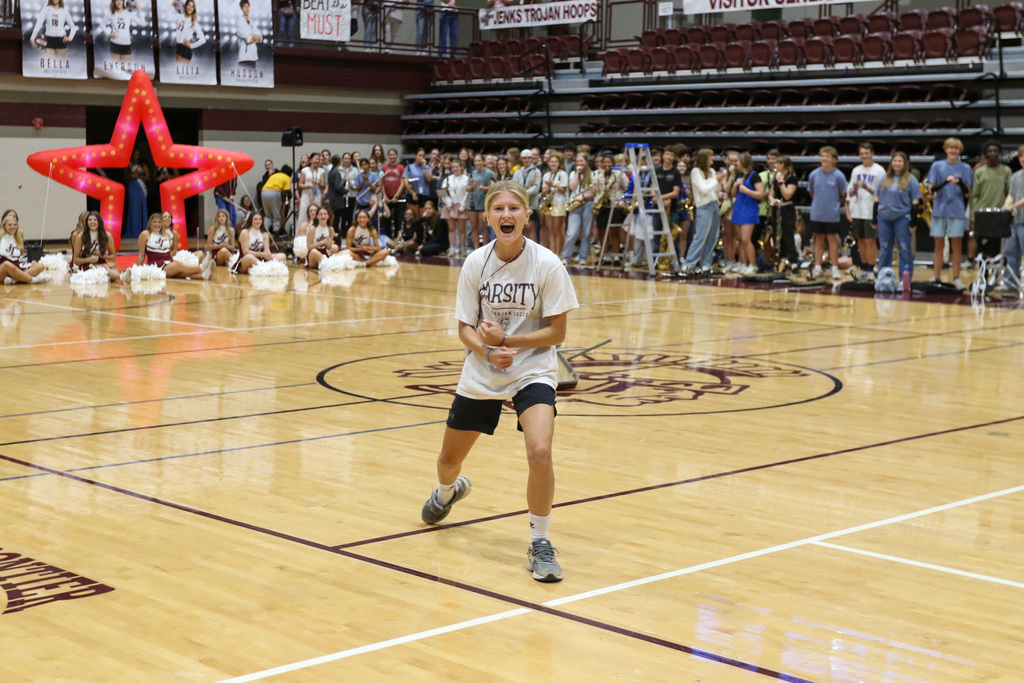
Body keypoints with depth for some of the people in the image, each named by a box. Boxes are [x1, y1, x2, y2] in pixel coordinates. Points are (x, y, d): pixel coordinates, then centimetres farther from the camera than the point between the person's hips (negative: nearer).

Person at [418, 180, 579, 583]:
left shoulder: (547, 265, -15)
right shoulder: (475, 264, -8)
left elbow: (556, 333, -12)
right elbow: (465, 328, -3)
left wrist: (508, 341, -22)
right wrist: (488, 352, -23)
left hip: (533, 370, -3)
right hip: (481, 373, 3)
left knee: (540, 452, -26)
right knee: (450, 458, 16)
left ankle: (539, 543, -6)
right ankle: (449, 490, 56)